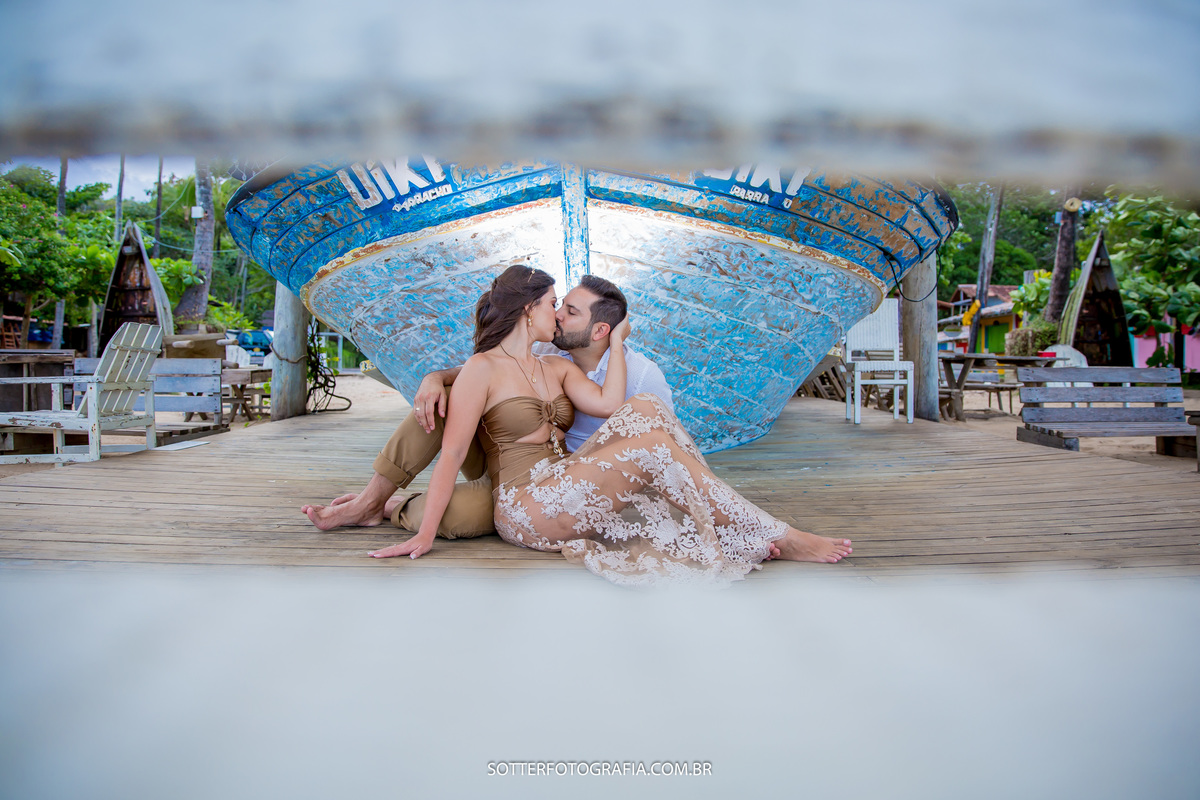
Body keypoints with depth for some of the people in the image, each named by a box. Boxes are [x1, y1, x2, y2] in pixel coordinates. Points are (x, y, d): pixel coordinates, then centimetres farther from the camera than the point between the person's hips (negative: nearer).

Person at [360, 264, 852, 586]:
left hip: (564, 491, 7)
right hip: (525, 507, -7)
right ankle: (775, 539, -20)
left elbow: (609, 404, 0)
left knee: (645, 410, -15)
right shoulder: (483, 369, -1)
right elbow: (451, 455, -8)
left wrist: (616, 344, 8)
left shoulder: (558, 369, 19)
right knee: (652, 445, -23)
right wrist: (425, 534, -16)